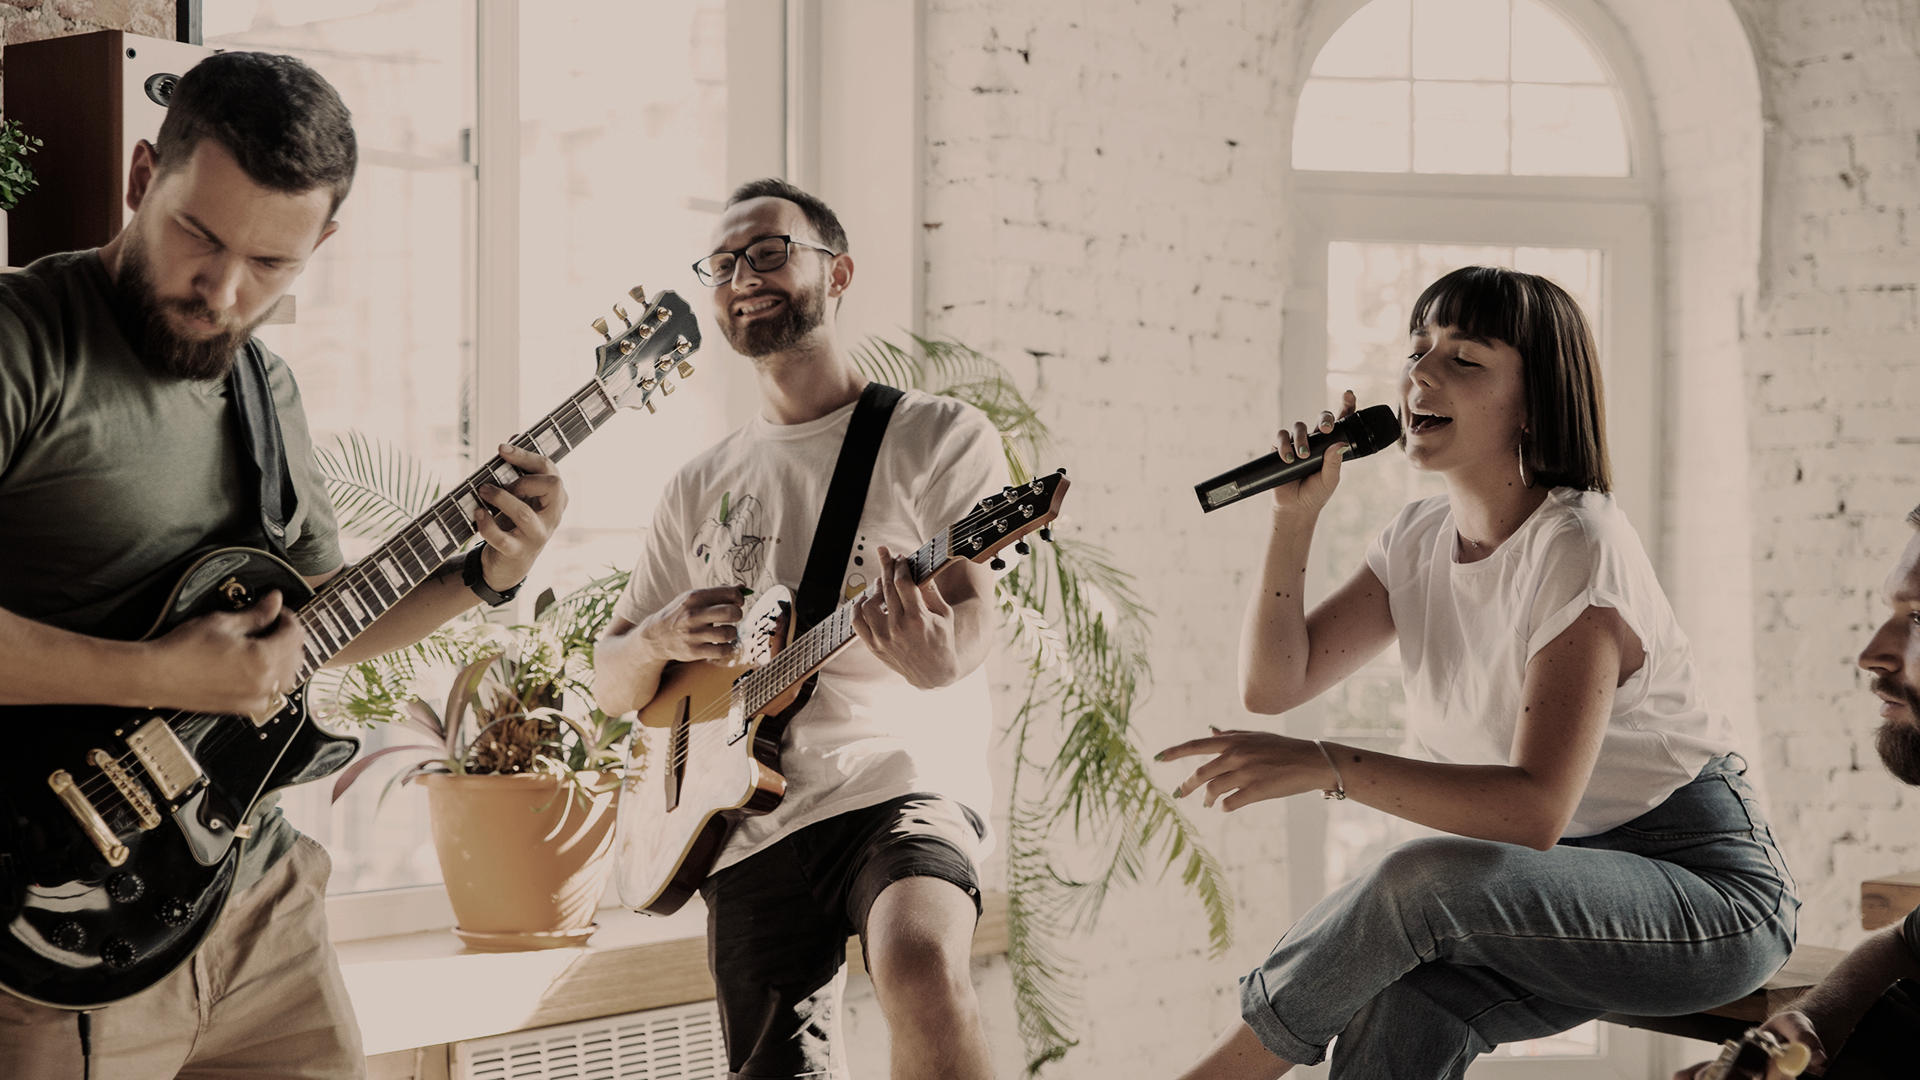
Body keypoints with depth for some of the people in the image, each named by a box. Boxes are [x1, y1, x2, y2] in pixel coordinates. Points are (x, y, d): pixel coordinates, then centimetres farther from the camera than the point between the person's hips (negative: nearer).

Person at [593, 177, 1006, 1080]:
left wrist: (934, 655, -36)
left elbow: (967, 635, -12)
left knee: (919, 962, -34)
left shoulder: (938, 437, 1)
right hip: (747, 824, 5)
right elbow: (610, 687, 19)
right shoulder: (701, 487, 15)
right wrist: (657, 640, -5)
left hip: (900, 782, -5)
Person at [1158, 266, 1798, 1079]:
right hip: (1566, 886, 6)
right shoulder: (1417, 542, 5)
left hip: (1711, 893, -6)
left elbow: (1537, 808, -29)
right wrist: (1295, 515, -6)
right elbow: (1273, 685, 3)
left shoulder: (1575, 547, -20)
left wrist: (1327, 766, -37)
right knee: (1403, 1009, -29)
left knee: (1427, 881, -33)